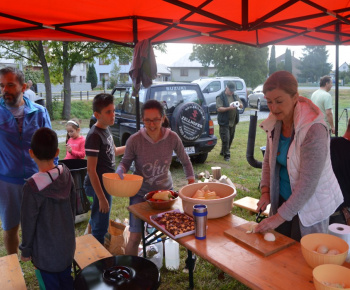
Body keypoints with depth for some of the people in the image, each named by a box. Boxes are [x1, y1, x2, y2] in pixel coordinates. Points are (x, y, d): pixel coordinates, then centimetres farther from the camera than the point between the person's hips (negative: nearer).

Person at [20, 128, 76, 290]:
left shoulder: (33, 186, -25)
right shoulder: (66, 174, -11)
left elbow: (28, 222, -15)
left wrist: (26, 250, 1)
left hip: (46, 250, -4)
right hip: (68, 243, 5)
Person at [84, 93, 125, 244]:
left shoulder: (105, 129, 5)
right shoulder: (94, 135, -23)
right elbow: (91, 170, -24)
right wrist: (101, 198, -23)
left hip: (106, 184, 9)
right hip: (99, 186, -9)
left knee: (96, 220, 25)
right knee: (100, 227, 6)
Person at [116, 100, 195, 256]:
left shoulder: (172, 138, -14)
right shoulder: (134, 140, -19)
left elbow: (185, 161, 2)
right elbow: (125, 162, -2)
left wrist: (192, 183, 1)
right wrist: (120, 170, -23)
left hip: (165, 189, 2)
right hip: (140, 192, -1)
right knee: (135, 237, -1)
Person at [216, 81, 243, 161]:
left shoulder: (235, 96, 14)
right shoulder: (220, 97, -7)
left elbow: (242, 105, 16)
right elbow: (219, 109, -16)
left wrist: (239, 105, -9)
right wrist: (229, 108, -26)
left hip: (233, 122, 7)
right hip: (224, 122, -7)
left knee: (231, 138, 14)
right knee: (225, 139, -9)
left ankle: (223, 151, 30)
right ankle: (226, 155, 0)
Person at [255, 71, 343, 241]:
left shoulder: (314, 130, -25)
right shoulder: (275, 123, -5)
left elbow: (308, 184, -25)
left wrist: (280, 216, -21)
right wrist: (265, 191, -3)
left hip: (309, 206, -6)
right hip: (282, 200, 6)